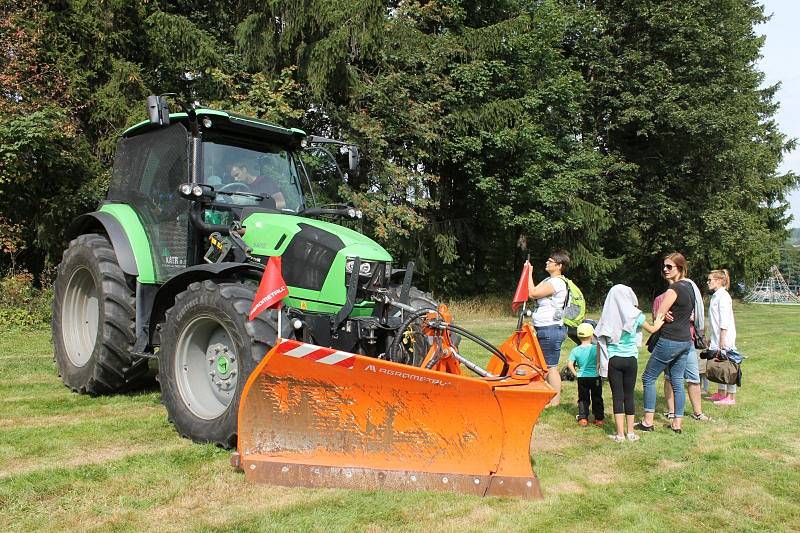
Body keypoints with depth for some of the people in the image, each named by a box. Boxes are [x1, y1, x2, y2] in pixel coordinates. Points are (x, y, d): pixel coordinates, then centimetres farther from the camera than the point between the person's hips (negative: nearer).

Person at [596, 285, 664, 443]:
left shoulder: (608, 316, -3)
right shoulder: (635, 315, -4)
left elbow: (600, 340, -2)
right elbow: (652, 329, 12)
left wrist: (600, 361, 7)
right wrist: (659, 321, 34)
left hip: (613, 360, 0)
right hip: (631, 359, 0)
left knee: (617, 396, 3)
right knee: (629, 395, 9)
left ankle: (620, 434, 3)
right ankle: (630, 432, 15)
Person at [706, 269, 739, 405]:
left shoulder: (723, 296, -14)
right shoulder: (715, 296, 15)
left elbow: (724, 321, -19)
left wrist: (722, 339, -21)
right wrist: (711, 338, 21)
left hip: (725, 337, -10)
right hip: (717, 338, 10)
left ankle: (731, 397, 1)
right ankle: (721, 393, 25)